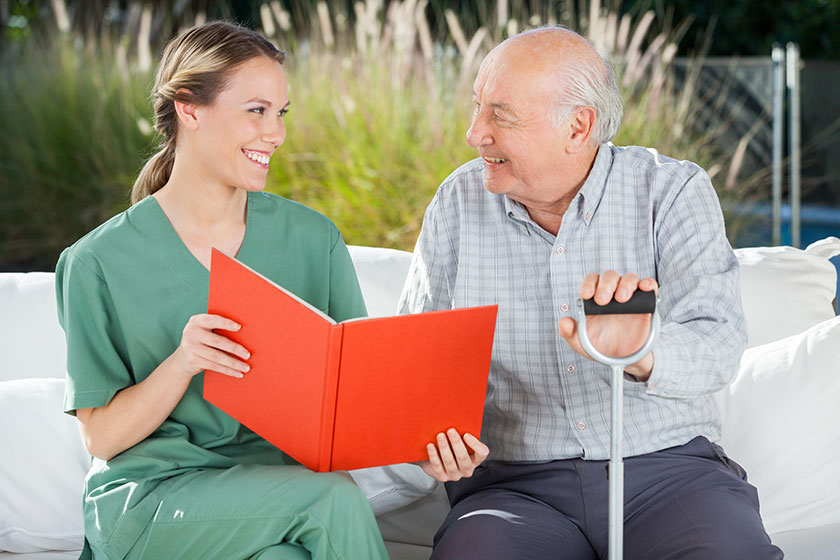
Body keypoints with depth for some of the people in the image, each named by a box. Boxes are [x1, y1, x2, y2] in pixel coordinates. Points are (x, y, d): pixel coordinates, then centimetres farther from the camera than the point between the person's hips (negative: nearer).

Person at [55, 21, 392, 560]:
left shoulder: (314, 239, 6)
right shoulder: (100, 262, -4)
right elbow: (102, 435, -3)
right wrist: (182, 363, -21)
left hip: (281, 484, 3)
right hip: (150, 496, -3)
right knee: (334, 498, -28)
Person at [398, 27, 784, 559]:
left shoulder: (674, 190, 0)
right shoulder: (458, 203, 8)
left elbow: (717, 344, -13)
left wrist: (643, 356, -36)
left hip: (670, 469, -2)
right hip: (515, 485, 2)